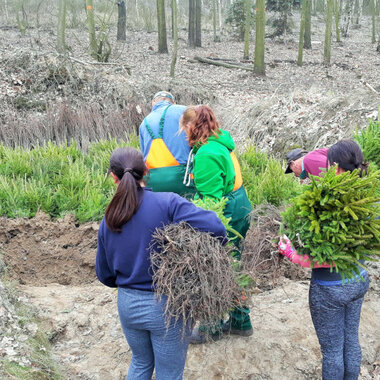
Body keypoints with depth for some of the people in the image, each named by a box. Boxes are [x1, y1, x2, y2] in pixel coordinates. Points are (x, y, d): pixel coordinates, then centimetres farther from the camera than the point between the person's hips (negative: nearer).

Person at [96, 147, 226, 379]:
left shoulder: (108, 221, -2)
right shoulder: (168, 203, -19)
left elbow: (106, 276, 7)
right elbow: (214, 228, -30)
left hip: (127, 305, 5)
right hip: (167, 306, -4)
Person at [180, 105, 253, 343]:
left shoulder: (206, 154, -21)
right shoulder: (221, 144, 9)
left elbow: (210, 196, -23)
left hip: (227, 214, -10)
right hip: (240, 210, 10)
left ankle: (211, 328, 20)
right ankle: (240, 322, 34)